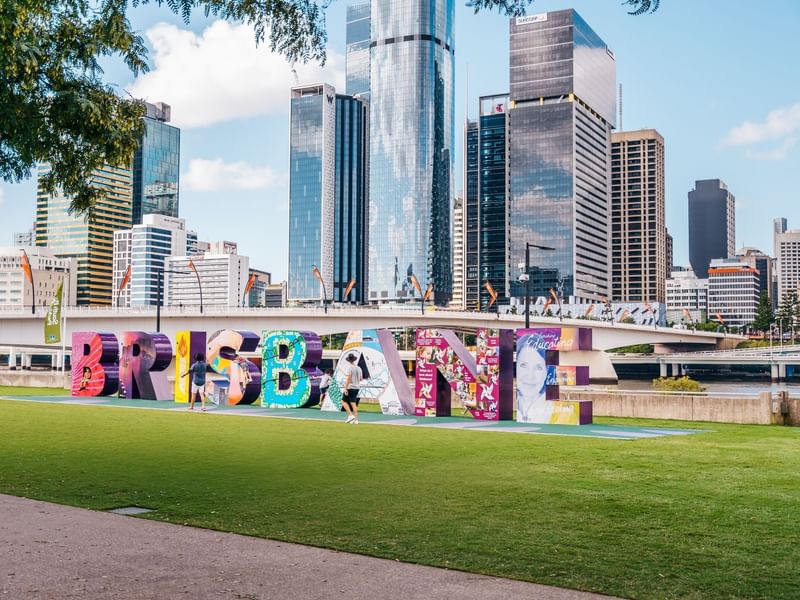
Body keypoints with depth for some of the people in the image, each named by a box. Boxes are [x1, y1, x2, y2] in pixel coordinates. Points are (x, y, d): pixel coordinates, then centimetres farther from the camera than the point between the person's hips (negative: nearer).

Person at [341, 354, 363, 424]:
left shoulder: (348, 367, -12)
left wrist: (345, 388, -20)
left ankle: (350, 415, -6)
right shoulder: (358, 368, 8)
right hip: (356, 387, 6)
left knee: (344, 401, 7)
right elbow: (361, 378, 15)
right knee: (354, 403, 8)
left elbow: (348, 378, -20)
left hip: (350, 387, -6)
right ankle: (355, 419, 4)